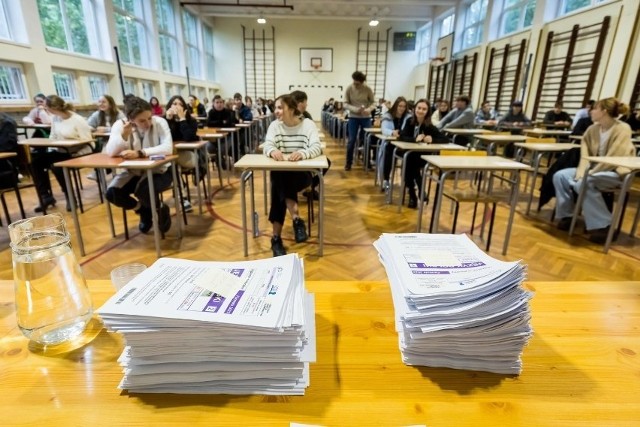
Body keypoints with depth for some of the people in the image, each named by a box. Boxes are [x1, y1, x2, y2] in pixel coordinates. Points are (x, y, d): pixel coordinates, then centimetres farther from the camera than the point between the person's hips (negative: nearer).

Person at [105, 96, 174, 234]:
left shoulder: (159, 122, -15)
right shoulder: (120, 125, -8)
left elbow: (168, 148, -29)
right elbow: (110, 152, -16)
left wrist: (140, 153, -34)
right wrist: (124, 135, -32)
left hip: (159, 170, -4)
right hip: (134, 171, 4)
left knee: (142, 191, -31)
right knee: (112, 193, -17)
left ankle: (160, 210, 4)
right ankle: (143, 210, 11)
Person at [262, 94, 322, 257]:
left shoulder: (308, 124, 0)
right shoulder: (274, 125, 8)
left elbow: (317, 148, -14)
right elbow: (267, 145, -8)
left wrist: (302, 153, -37)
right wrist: (273, 150, -34)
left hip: (302, 172, -2)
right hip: (280, 172, 2)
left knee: (279, 183, -30)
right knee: (279, 180, -32)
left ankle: (276, 237, -28)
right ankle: (296, 219, -27)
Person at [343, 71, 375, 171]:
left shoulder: (368, 89, -8)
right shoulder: (349, 88, -7)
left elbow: (373, 102, -1)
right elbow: (346, 104, -7)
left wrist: (369, 109, -23)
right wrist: (355, 109, -24)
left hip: (366, 117, 0)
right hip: (353, 117, 0)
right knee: (351, 141, -2)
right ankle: (348, 163, 10)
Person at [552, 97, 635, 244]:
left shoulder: (622, 129, -14)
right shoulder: (593, 129, 5)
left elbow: (614, 157, -21)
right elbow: (585, 149, 2)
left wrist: (591, 172, -23)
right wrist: (582, 169, -14)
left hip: (616, 173, -7)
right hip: (595, 169, 7)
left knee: (584, 183, -35)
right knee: (560, 176, -13)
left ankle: (603, 226, -23)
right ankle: (566, 215, -3)